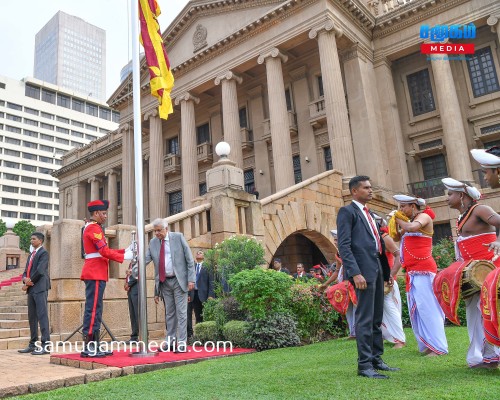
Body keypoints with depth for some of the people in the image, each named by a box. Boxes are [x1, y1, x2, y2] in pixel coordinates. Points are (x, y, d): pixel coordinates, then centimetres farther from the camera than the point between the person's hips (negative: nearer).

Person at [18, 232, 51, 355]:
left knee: (42, 315, -11)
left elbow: (40, 271, -14)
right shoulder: (31, 255, 22)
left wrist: (28, 283, -7)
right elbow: (26, 271, 17)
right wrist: (25, 279, -5)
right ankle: (33, 344, 16)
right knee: (32, 317, 10)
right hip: (31, 289, 8)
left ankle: (45, 345, -12)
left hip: (40, 288, -8)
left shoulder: (43, 253, -4)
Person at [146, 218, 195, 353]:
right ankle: (170, 341, 19)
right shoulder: (153, 242, 7)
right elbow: (145, 259, 3)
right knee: (169, 313, 11)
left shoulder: (178, 237, -4)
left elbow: (189, 259, -5)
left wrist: (191, 279, -11)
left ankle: (182, 343, 2)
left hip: (179, 280, -4)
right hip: (164, 282, 4)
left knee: (181, 312, -2)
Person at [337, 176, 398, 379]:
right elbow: (344, 246, -13)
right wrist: (355, 273, -21)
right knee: (365, 319, -6)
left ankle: (376, 359, 21)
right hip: (363, 270, -9)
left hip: (377, 269, 9)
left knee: (376, 319, 12)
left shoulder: (369, 214, 22)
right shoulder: (347, 211, -4)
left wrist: (387, 271, 17)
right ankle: (364, 364, 1)